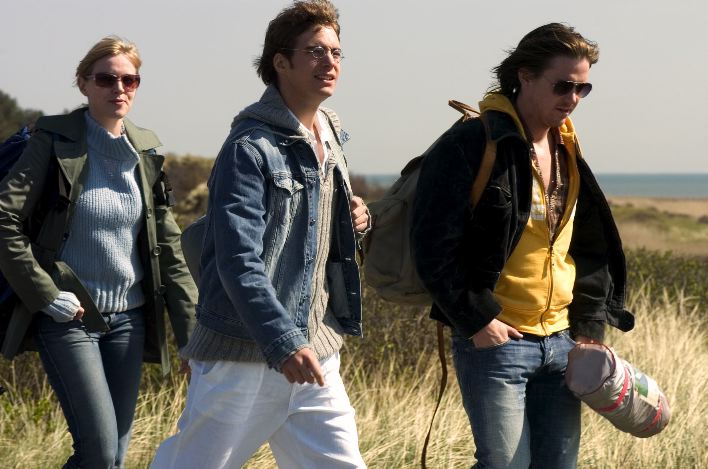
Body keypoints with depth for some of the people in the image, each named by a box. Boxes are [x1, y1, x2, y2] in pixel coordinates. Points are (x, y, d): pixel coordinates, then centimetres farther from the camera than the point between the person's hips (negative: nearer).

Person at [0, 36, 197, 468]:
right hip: (69, 318, -5)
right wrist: (45, 294, -16)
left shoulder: (145, 151, 8)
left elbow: (168, 249, 10)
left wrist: (194, 330, 6)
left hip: (129, 318, 5)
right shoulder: (56, 141, -7)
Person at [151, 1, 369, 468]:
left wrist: (350, 222, 5)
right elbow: (239, 262, -22)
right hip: (247, 355, -7)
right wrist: (282, 343, -32)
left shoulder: (330, 142, 13)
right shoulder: (250, 148, -14)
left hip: (314, 351, 7)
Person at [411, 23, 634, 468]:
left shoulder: (569, 154, 13)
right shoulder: (471, 145, -11)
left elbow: (592, 251, 19)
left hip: (562, 343, 7)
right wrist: (476, 320, -14)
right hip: (494, 342, -7)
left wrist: (590, 327, 9)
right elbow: (434, 247, -14)